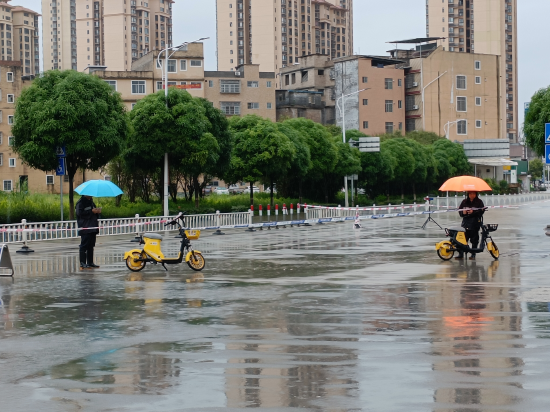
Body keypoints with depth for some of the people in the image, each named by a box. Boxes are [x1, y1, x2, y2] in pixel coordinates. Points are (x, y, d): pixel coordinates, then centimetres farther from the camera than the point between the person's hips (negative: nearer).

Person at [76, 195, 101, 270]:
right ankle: (82, 263, -8)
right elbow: (80, 213, -20)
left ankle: (90, 263, 15)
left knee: (91, 246, 10)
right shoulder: (81, 202, -9)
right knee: (84, 246, -8)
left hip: (92, 228, 9)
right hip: (85, 229, -9)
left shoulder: (91, 201, 20)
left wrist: (97, 211, 7)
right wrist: (91, 211, -20)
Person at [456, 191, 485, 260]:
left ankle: (473, 254, 9)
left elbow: (481, 211, -6)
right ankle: (461, 254, 4)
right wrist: (463, 212, -9)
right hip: (466, 222, 3)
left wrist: (473, 212, -19)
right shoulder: (464, 201, 12)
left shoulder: (479, 202, 2)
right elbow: (460, 210, 13)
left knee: (474, 240, 1)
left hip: (475, 223, -3)